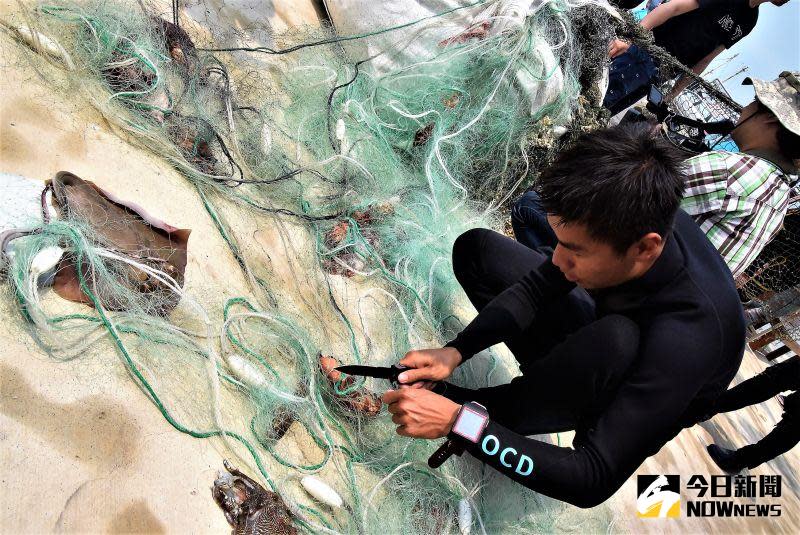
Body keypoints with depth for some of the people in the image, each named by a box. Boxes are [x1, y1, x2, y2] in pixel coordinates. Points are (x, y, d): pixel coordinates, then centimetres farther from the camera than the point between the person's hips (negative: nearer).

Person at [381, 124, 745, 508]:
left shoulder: (685, 337, -42)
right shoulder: (636, 218, -26)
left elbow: (593, 482, -37)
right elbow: (539, 285, -10)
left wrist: (457, 423, -39)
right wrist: (454, 351, -22)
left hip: (633, 408, -5)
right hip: (601, 338, 6)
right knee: (474, 247, 4)